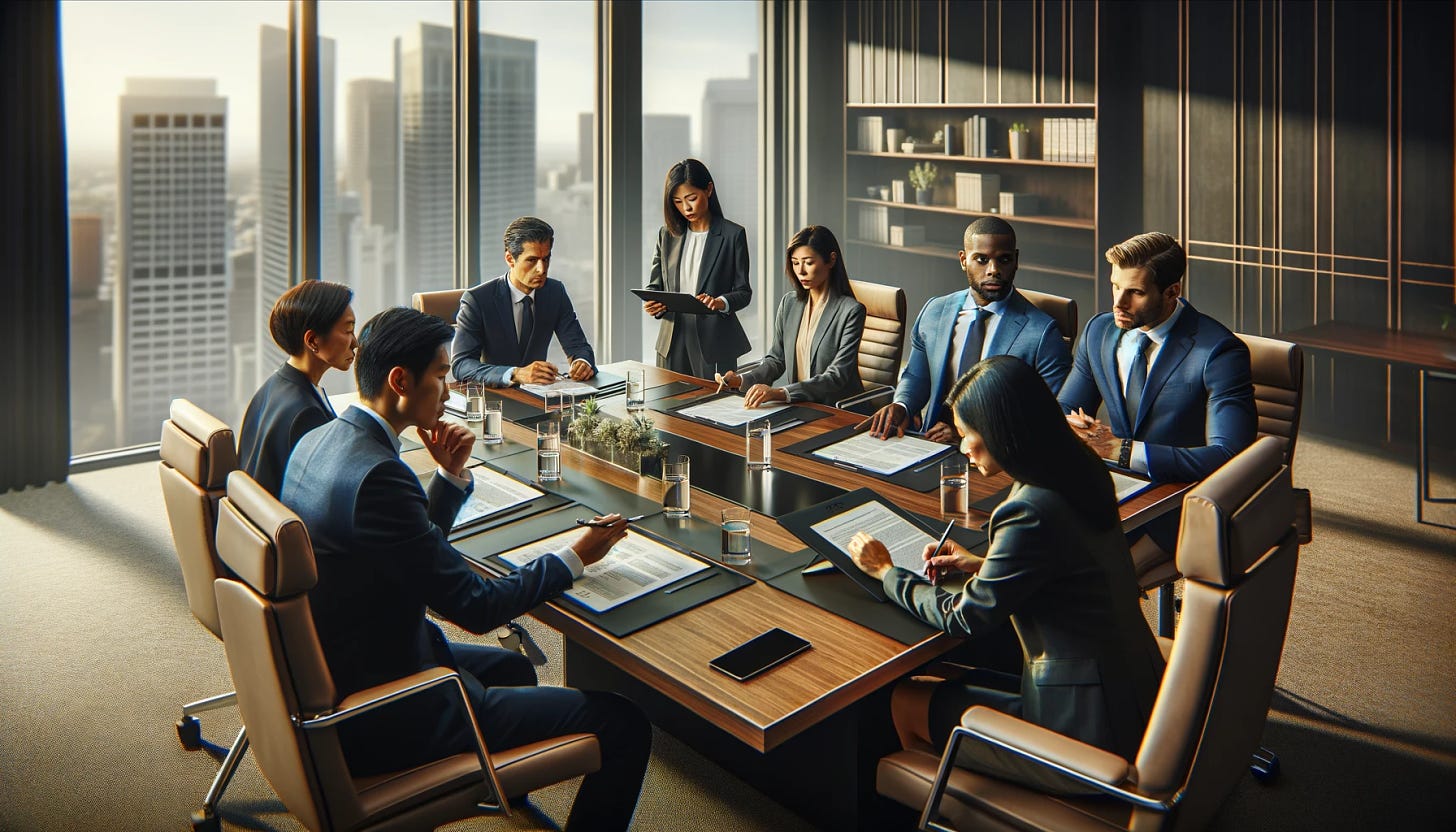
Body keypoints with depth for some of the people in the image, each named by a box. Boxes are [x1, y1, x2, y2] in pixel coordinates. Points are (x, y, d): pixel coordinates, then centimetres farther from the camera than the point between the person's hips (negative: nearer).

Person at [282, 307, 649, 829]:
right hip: (378, 718, -11)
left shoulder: (320, 441, 4)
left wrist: (452, 476, 1)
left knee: (512, 669, 34)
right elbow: (475, 606, -21)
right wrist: (574, 557, -9)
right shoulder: (376, 474, -27)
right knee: (624, 726, -12)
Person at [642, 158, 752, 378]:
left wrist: (720, 302, -23)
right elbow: (654, 284, 13)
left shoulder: (733, 235, -3)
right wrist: (651, 303, -9)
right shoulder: (667, 234, 10)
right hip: (673, 342, 3)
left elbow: (743, 292, -2)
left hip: (713, 343, -3)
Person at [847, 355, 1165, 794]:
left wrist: (886, 571, -1)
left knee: (906, 701, 7)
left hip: (1089, 728, -8)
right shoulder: (1079, 470, -1)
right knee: (951, 681, 20)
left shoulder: (1030, 513, -27)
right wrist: (982, 566, 9)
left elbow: (963, 618, -15)